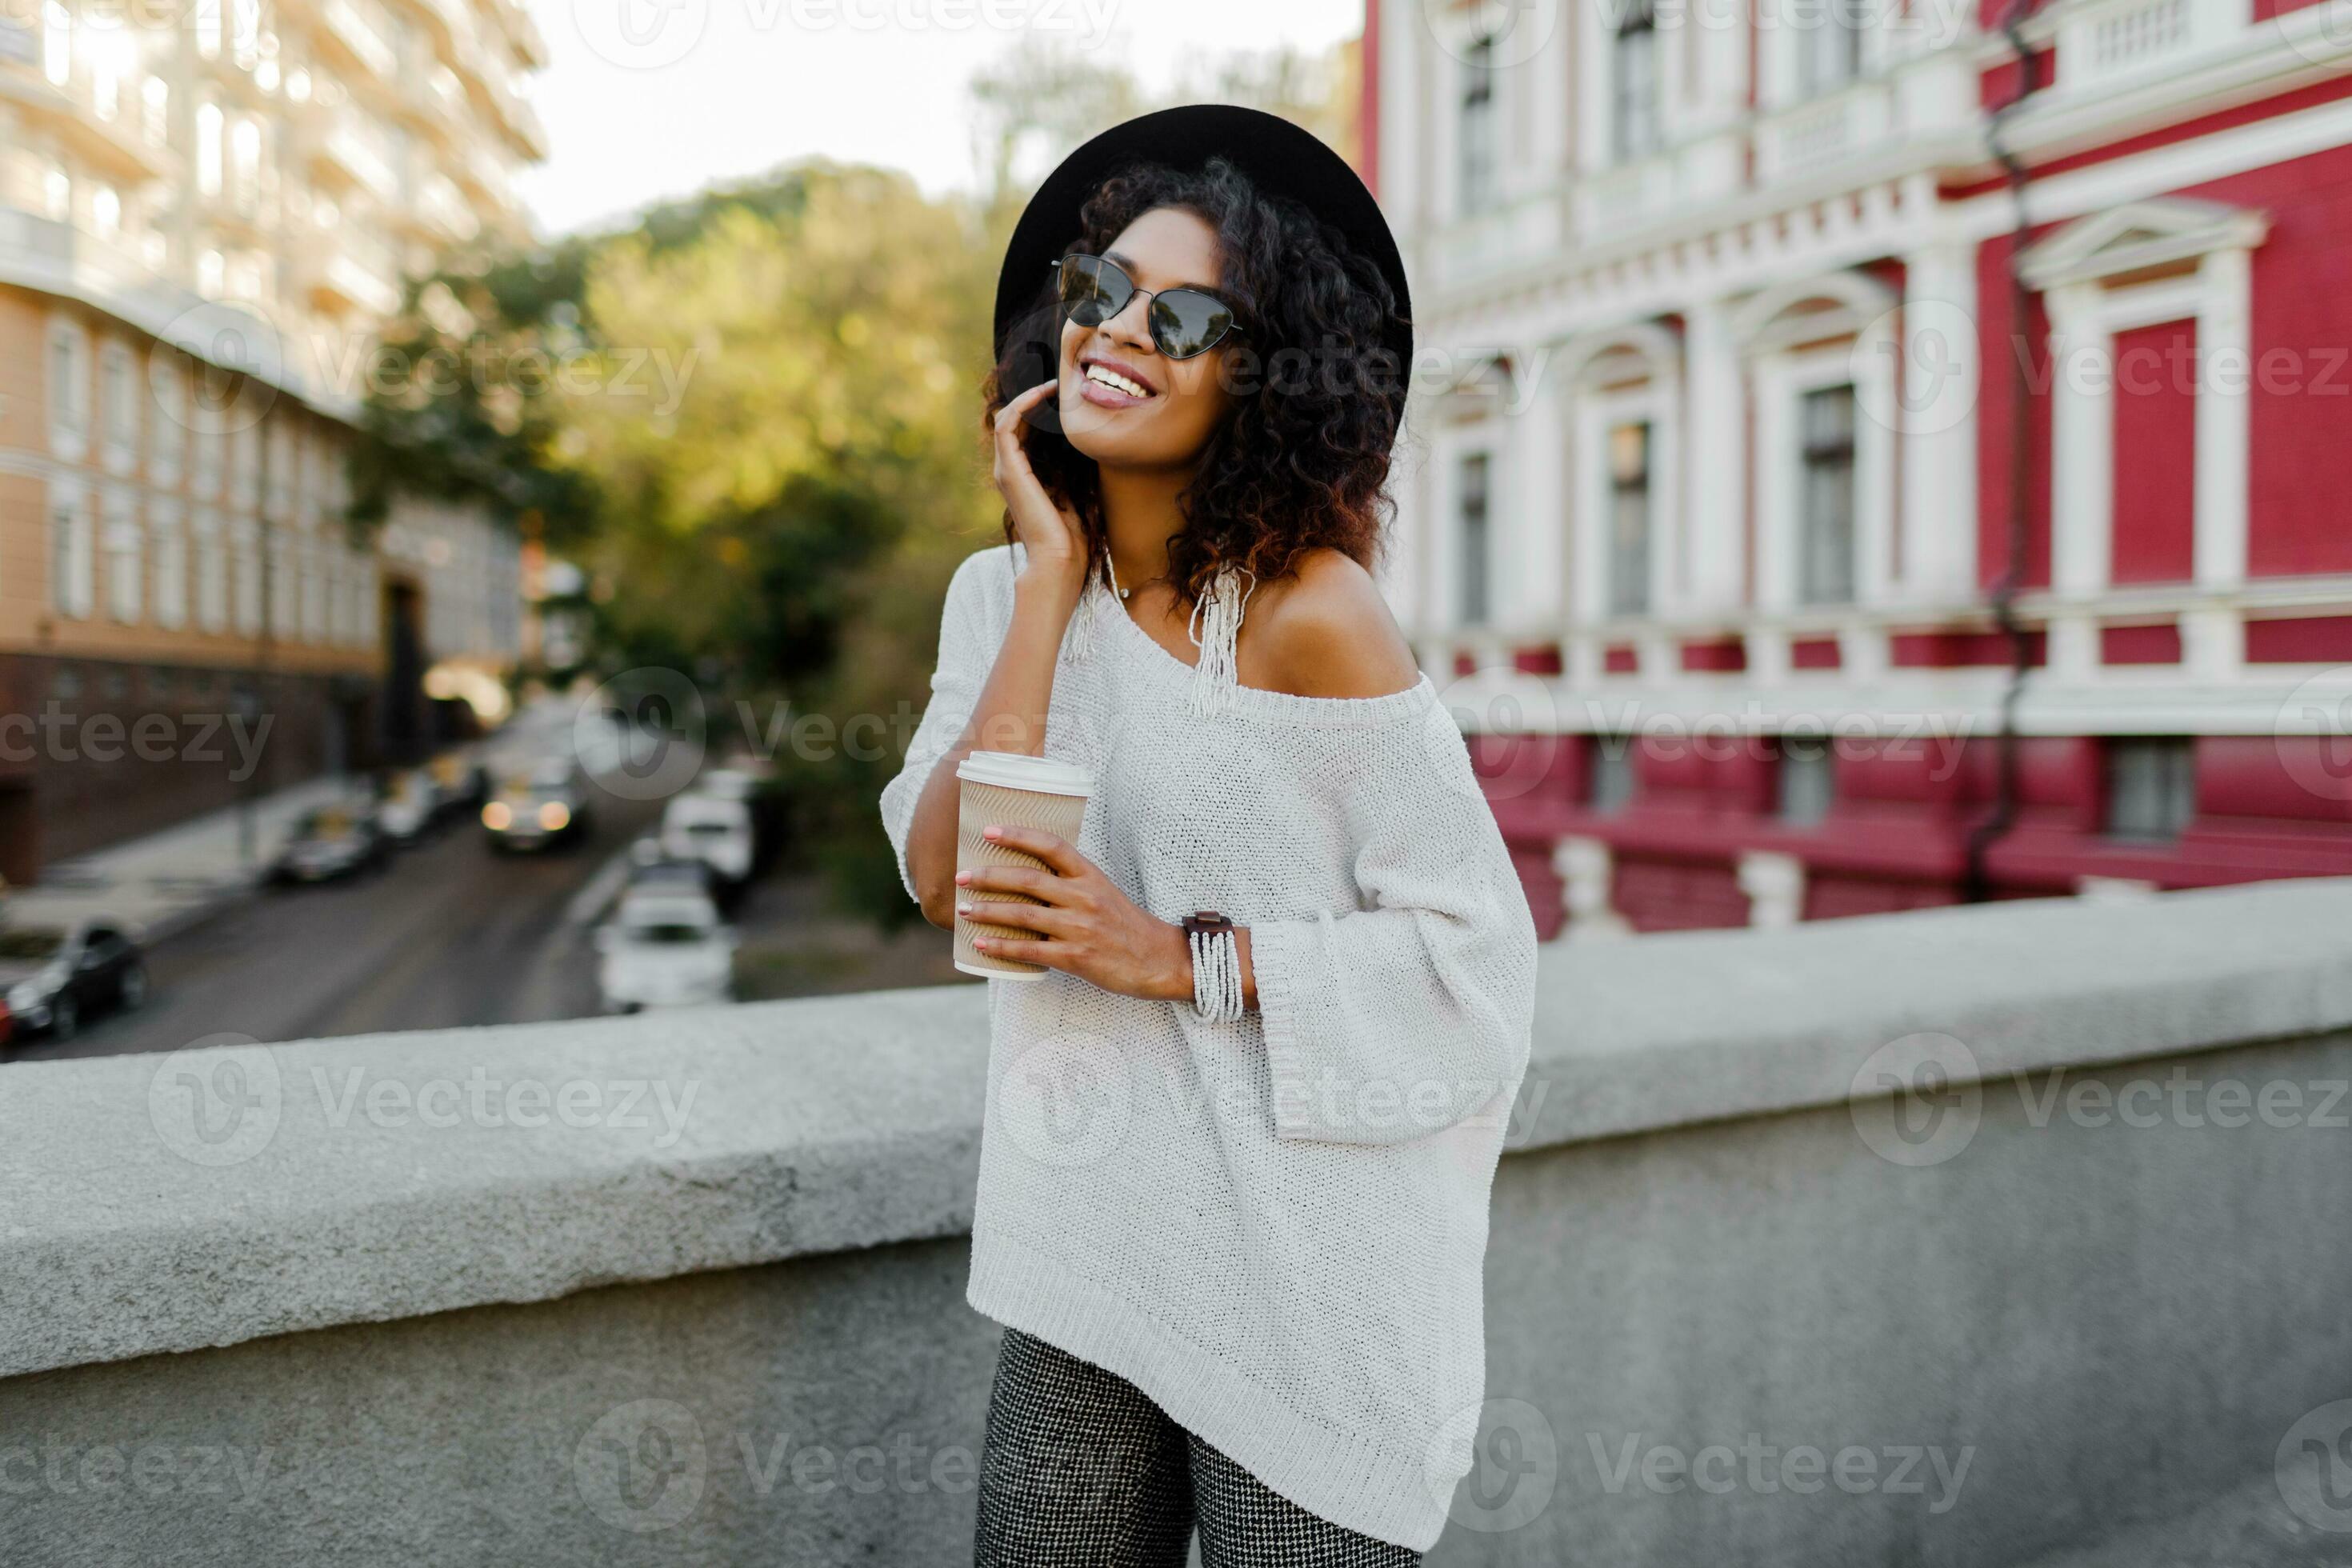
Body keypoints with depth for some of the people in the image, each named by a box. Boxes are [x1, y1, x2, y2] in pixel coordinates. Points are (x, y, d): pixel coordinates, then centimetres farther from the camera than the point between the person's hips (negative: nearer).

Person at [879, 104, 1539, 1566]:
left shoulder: (1306, 609, -14)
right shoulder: (1000, 591, 4)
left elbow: (1479, 955, -14)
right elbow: (948, 881, -10)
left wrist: (1183, 958, -20)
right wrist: (1053, 582, -11)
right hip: (1089, 1261, 5)